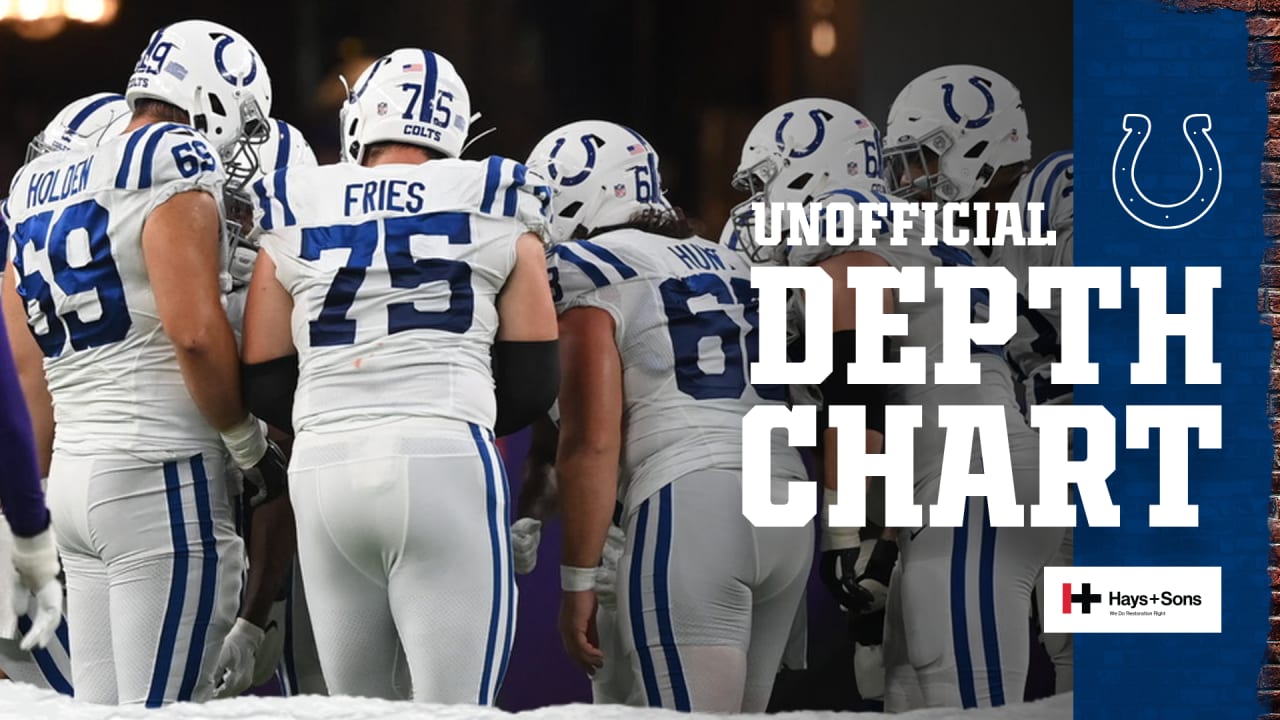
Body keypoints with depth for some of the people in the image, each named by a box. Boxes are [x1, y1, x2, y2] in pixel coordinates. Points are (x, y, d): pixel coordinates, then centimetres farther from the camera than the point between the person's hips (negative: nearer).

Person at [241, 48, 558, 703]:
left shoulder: (295, 219, 12)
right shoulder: (495, 211, 8)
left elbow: (267, 390, 12)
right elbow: (533, 384, 10)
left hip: (323, 473, 3)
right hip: (446, 465, -3)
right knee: (454, 709, -5)